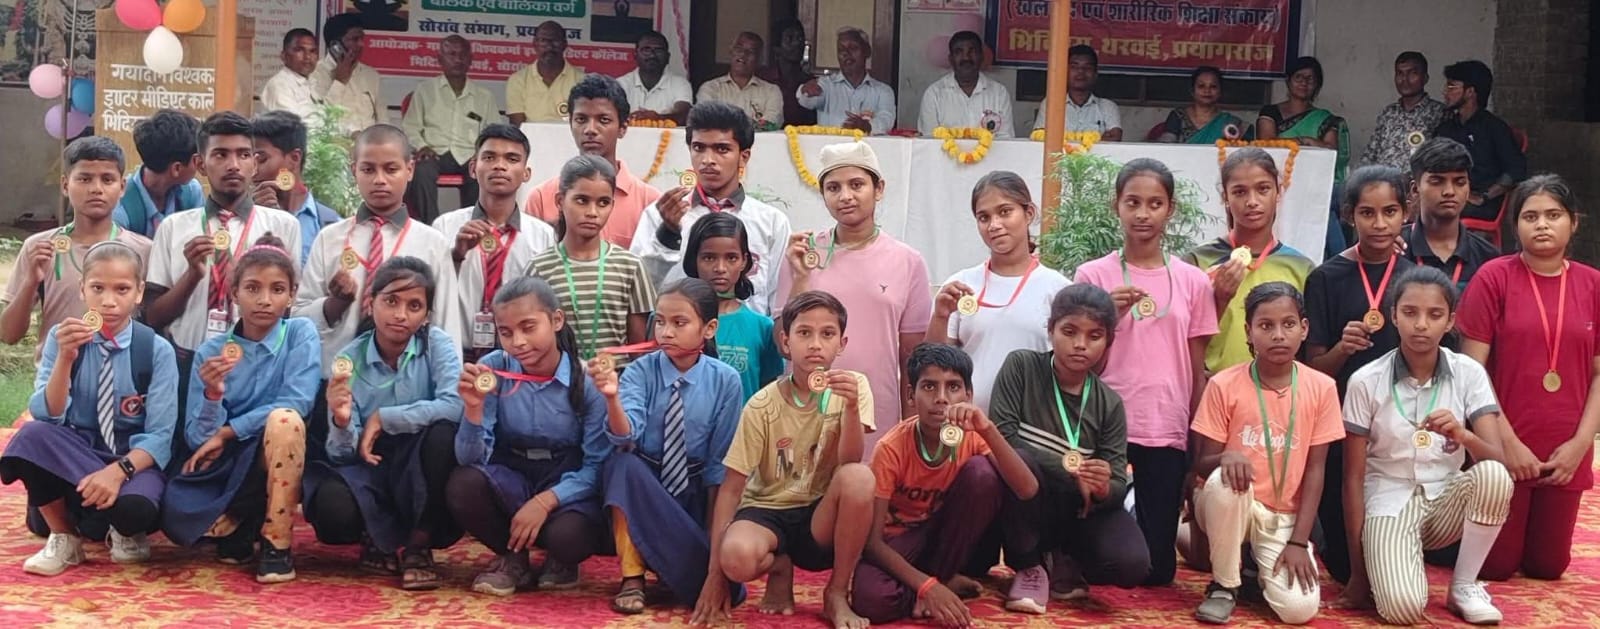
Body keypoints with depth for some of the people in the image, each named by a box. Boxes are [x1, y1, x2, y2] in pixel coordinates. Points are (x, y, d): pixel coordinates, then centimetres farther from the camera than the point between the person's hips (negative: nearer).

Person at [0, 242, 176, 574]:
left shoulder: (157, 349, -7)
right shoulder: (62, 337, -3)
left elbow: (160, 435, -12)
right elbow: (47, 415, -12)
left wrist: (119, 470, -29)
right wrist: (65, 357, -26)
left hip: (134, 458, -2)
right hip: (74, 454, 2)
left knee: (135, 506, -36)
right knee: (32, 434, -30)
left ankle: (125, 532, 4)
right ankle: (63, 538, -7)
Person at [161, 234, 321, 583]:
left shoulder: (301, 333, -4)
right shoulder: (211, 351, 0)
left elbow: (295, 403, -16)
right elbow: (198, 437, -3)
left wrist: (226, 433, -12)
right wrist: (213, 395, -23)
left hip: (278, 459, -1)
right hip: (225, 464, 2)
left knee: (283, 419, -35)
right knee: (177, 518, -29)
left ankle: (277, 541, -18)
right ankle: (238, 526, 9)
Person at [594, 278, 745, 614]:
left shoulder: (725, 380, -9)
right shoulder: (641, 370, -10)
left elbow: (720, 460, -4)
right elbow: (625, 436, -26)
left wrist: (712, 530, -4)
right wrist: (612, 398, -46)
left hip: (696, 489, 0)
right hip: (642, 483, 1)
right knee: (623, 463, -35)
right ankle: (632, 577, -20)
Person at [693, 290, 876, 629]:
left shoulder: (853, 386, -7)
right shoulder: (763, 405, -10)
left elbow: (849, 462, -18)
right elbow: (731, 487, -8)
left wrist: (851, 407, -36)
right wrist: (715, 571, -14)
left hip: (820, 516, 1)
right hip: (768, 511, -1)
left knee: (859, 477, -33)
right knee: (736, 557, -37)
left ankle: (837, 594, -12)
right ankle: (780, 567, 4)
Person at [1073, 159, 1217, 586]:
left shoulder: (1192, 282, 5)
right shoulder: (1094, 275, 0)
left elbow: (1198, 372, 8)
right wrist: (1111, 317, -16)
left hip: (1167, 437, 2)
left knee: (1158, 567, 3)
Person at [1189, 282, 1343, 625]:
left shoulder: (1321, 388, -5)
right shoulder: (1224, 385, -10)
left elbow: (1315, 470, -4)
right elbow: (1202, 465, -8)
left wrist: (1298, 542, -10)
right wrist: (1226, 457, -33)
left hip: (1283, 517, 1)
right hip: (1229, 504, -1)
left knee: (1300, 608, -21)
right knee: (1225, 480, -37)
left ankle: (1261, 566, 16)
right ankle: (1224, 585, -14)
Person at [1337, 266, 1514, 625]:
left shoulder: (1469, 374, -4)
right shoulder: (1366, 381, -9)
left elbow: (1498, 460, -13)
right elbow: (1353, 478, -5)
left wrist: (1464, 436, -37)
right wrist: (1357, 571, -7)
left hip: (1446, 499, 3)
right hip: (1389, 502, -3)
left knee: (1492, 475, -31)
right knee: (1403, 607, -30)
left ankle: (1464, 585, -9)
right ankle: (1379, 569, 7)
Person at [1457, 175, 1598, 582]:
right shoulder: (1494, 277, -7)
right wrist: (1506, 441, -12)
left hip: (1565, 454, 3)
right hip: (1503, 446, -3)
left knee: (1548, 566, 11)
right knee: (1496, 566, 4)